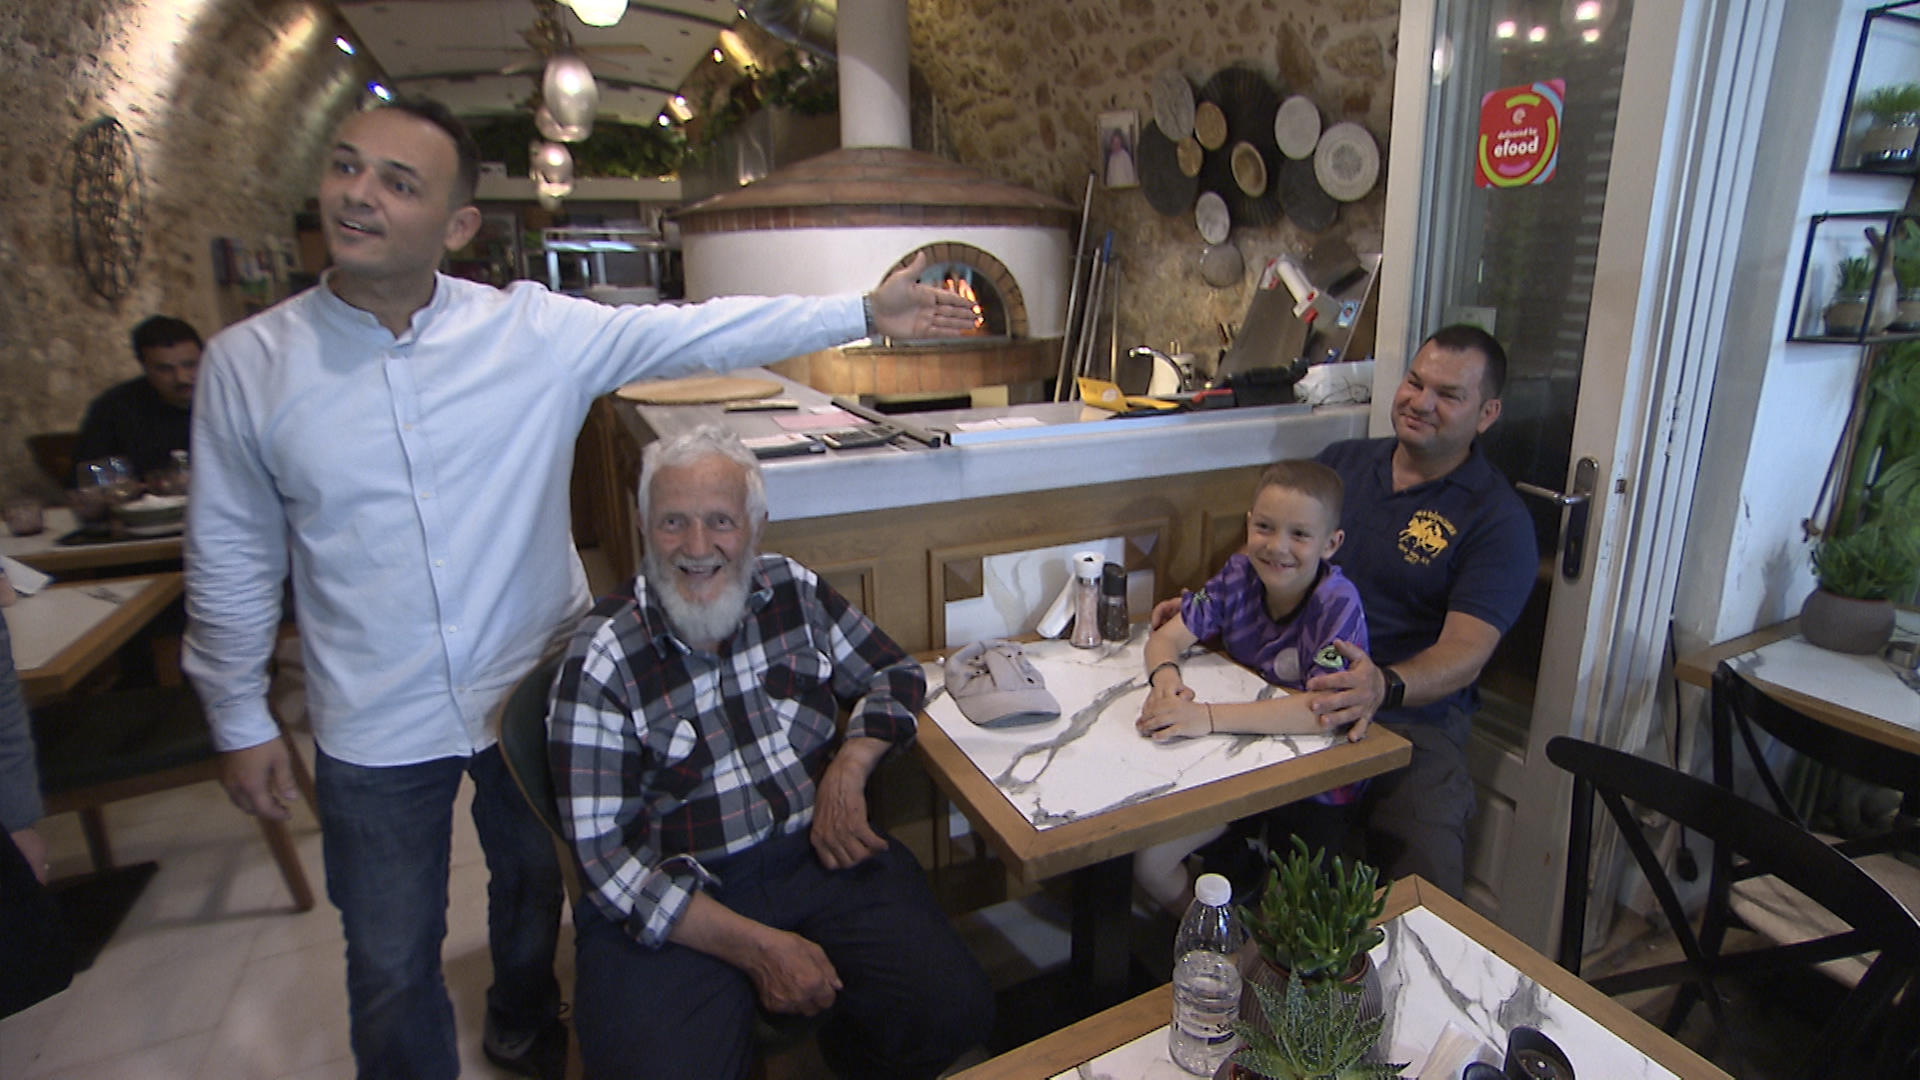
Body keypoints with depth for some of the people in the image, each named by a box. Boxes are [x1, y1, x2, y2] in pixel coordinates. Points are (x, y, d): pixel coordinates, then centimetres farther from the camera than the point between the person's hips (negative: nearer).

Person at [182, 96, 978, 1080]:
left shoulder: (535, 329, -11)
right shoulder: (247, 362, -8)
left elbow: (703, 333, -11)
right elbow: (230, 557, 0)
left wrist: (864, 312, -15)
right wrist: (240, 721, 4)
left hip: (538, 695, 1)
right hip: (375, 735, 0)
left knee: (536, 885, 26)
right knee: (391, 960, 16)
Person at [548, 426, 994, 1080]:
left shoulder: (794, 593, 3)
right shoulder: (602, 660, -8)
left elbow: (895, 675, 14)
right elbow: (607, 855, -11)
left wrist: (846, 772, -6)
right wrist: (757, 948, -19)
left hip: (820, 856, 3)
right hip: (674, 903, -2)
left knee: (953, 1012, -15)